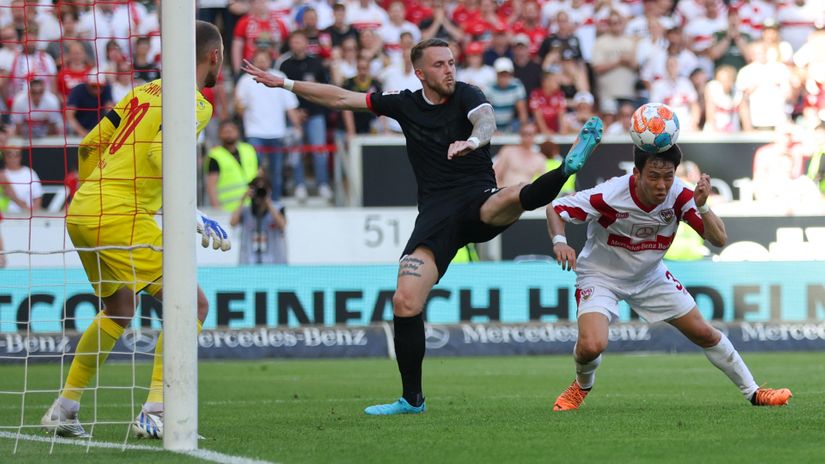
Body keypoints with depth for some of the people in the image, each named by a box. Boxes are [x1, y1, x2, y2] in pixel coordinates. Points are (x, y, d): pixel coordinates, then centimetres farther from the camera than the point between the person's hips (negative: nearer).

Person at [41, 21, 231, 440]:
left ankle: (63, 409, 28)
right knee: (192, 304, -5)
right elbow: (160, 157, -22)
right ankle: (154, 413, -14)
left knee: (118, 308, 27)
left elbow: (88, 146, 19)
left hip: (82, 211, 9)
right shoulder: (196, 103, -6)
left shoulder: (146, 91, 18)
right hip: (120, 216, -9)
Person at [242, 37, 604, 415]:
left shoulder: (466, 96, 1)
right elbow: (341, 99, 22)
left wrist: (473, 140, -47)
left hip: (478, 201, -2)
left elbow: (486, 120, -23)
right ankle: (412, 399, 1)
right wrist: (285, 84, 21)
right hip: (436, 212, 3)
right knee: (405, 302, -10)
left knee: (511, 199, -39)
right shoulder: (405, 105, 12)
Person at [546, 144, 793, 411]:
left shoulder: (679, 196, -22)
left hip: (650, 276, 4)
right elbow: (555, 209, -20)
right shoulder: (610, 196, -32)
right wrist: (560, 241, -39)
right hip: (601, 276, -4)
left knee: (704, 333, 7)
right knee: (591, 346, -26)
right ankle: (582, 385, 10)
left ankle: (752, 392, 27)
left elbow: (719, 240, -22)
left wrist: (701, 207, -39)